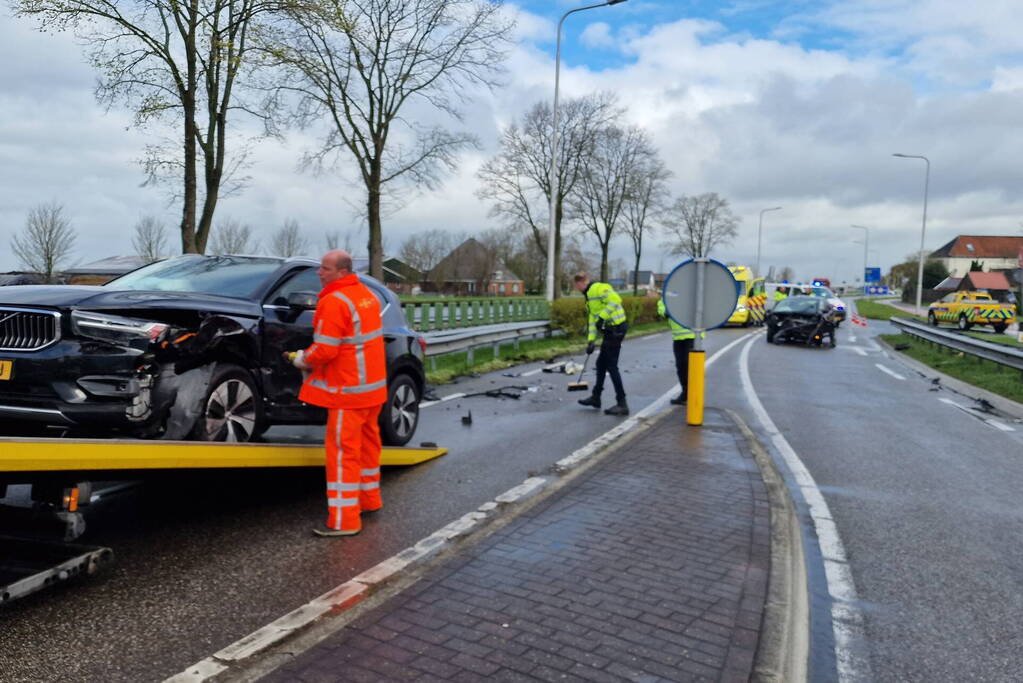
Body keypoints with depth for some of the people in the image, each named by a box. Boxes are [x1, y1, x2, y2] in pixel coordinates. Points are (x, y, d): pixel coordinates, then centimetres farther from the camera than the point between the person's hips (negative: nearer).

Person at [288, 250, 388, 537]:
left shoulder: (334, 302, -19)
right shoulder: (367, 294, 9)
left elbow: (324, 350, -21)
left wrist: (301, 359, -2)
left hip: (349, 389, -9)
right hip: (374, 384, 9)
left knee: (343, 451, -4)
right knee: (367, 443, 20)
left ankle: (344, 520, 1)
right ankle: (369, 499, 35)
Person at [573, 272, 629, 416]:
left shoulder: (599, 288, -11)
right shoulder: (589, 296, 21)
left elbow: (615, 300, -25)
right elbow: (592, 320, 21)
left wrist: (602, 317, -23)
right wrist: (591, 341, 17)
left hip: (616, 329, -10)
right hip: (610, 331, 10)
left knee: (611, 366, -8)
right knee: (601, 364, 18)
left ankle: (622, 404, -4)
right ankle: (596, 397, 31)